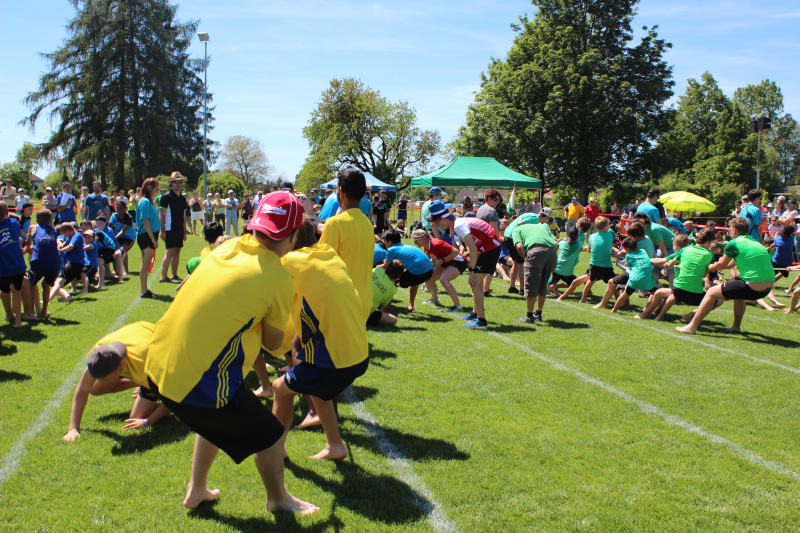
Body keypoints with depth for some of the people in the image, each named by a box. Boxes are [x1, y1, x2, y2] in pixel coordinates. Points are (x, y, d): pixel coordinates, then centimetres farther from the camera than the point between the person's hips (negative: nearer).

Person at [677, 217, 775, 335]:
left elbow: (721, 265, 10)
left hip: (753, 288, -8)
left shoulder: (733, 244, -3)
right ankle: (736, 326, 39)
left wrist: (709, 268, 29)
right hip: (768, 287, 8)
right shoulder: (756, 242, 19)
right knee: (738, 290, 37)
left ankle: (692, 326, 1)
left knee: (711, 293, 3)